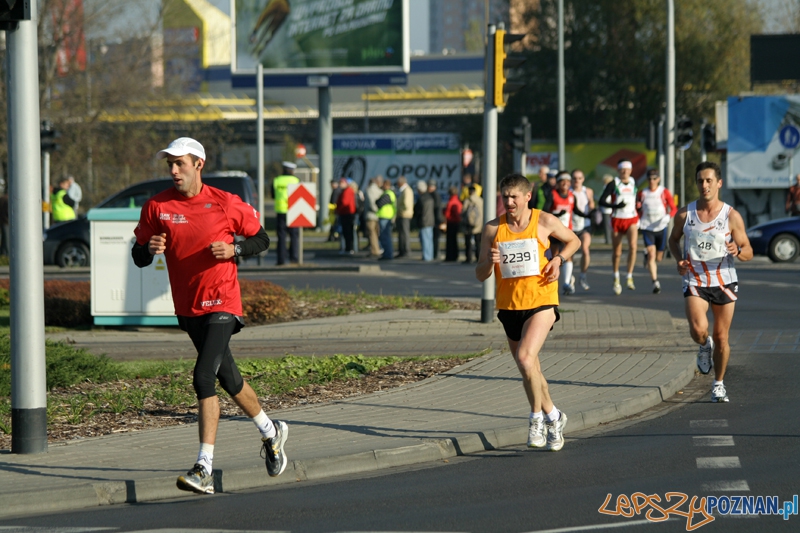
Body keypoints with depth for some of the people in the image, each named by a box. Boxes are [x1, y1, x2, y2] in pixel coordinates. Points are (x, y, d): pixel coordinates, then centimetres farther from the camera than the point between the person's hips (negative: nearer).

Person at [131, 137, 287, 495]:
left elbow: (261, 239, 4)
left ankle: (204, 470, -19)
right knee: (228, 378, 18)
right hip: (187, 309, 5)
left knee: (204, 377, -19)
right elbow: (138, 258, 4)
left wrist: (234, 249, -15)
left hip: (222, 304, -5)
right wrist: (150, 249, -19)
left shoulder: (225, 204, -7)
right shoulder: (157, 207, 0)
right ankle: (271, 432, 42)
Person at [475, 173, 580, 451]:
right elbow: (480, 275, 2)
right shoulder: (493, 229, 1)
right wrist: (489, 262, -20)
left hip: (541, 301, -4)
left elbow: (574, 241, 14)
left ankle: (537, 417, -7)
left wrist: (558, 259, -5)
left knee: (525, 358, -24)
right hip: (508, 305, 4)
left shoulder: (544, 222, -4)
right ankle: (553, 417, 36)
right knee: (529, 369, 15)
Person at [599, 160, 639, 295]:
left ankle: (630, 278, -15)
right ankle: (616, 279, 28)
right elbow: (602, 201, -9)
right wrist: (616, 206, -22)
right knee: (617, 252, 7)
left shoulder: (633, 183, 8)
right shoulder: (613, 184, -4)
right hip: (617, 220, -2)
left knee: (633, 246, -22)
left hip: (632, 219, 2)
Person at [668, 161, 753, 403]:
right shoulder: (685, 214, -3)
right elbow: (673, 239, 15)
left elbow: (748, 252, -2)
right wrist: (679, 260, -4)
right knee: (698, 330, -22)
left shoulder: (732, 216, -6)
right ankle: (705, 346, 16)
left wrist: (738, 251, -26)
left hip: (724, 281, 0)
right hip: (695, 282, 0)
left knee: (721, 338, 6)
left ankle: (719, 384, 26)